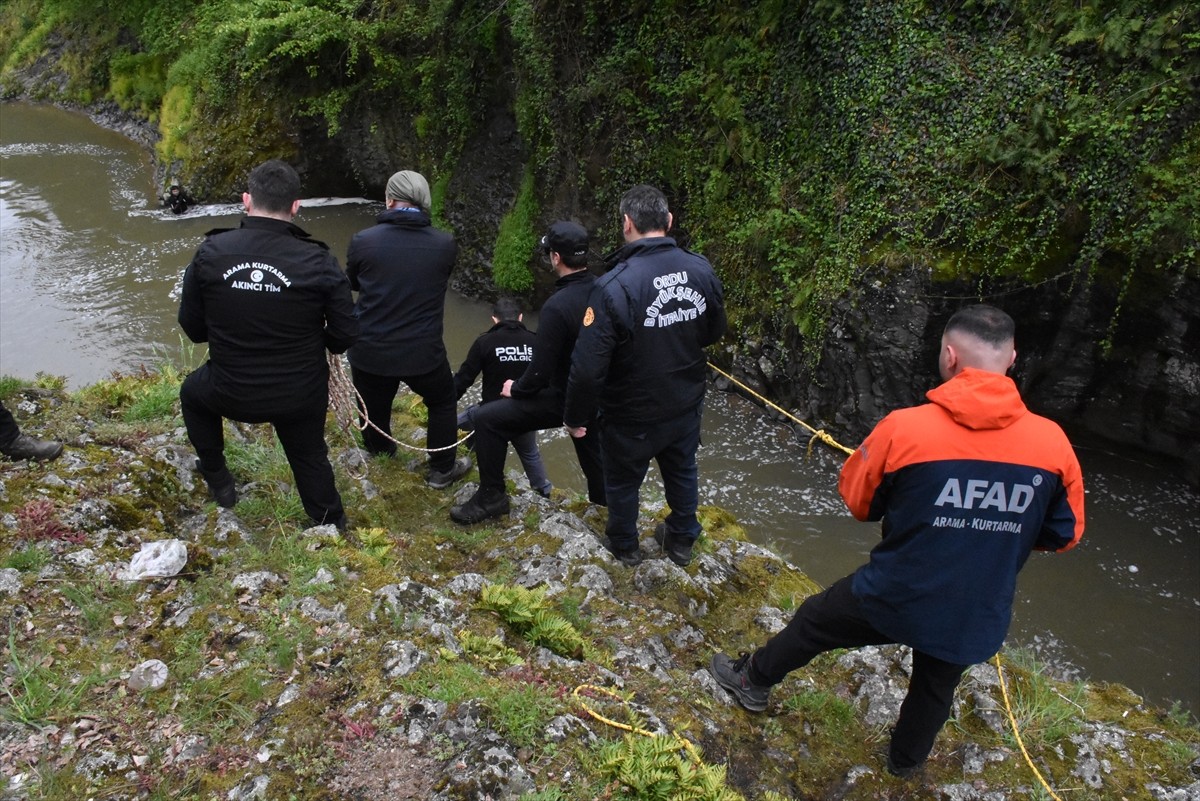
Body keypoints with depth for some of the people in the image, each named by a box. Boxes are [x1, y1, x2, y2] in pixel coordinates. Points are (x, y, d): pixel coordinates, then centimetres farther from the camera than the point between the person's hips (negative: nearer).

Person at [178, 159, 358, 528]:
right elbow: (344, 337, -12)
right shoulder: (319, 263, -19)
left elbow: (193, 328, -2)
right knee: (310, 458, 25)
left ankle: (218, 480, 44)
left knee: (193, 393, 34)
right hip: (301, 396, 0)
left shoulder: (210, 253, -13)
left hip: (231, 392, 1)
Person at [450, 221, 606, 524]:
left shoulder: (557, 306, -28)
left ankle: (491, 497, 7)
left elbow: (541, 371, -25)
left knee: (487, 419, -2)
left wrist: (516, 389, -4)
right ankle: (602, 491, 57)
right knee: (588, 439, 35)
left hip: (565, 398, -7)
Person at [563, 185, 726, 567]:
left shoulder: (614, 285, -30)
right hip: (686, 406, 5)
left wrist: (576, 416, -12)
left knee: (623, 481, 22)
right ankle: (682, 541, 48)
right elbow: (714, 332, 4)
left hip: (632, 417, -4)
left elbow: (588, 367, -27)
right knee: (682, 472, 27)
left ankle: (625, 546, 45)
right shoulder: (701, 270, -14)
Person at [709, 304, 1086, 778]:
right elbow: (1065, 535, 0)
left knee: (814, 622, 23)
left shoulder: (904, 428, -21)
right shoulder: (1054, 443, -14)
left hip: (894, 595, -3)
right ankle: (907, 760, 55)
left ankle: (753, 681, 46)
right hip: (976, 615, 3)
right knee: (935, 687, 30)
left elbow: (857, 501, -5)